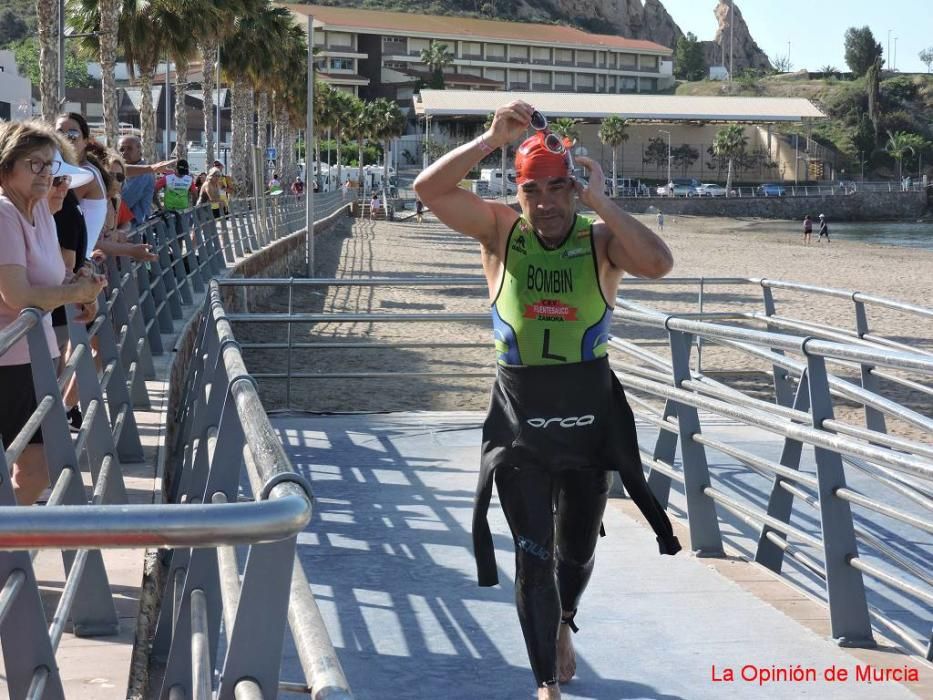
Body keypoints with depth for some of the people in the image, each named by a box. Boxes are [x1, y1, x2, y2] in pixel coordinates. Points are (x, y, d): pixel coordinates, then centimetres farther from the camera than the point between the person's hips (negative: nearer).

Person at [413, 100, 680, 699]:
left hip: (590, 415, 1)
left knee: (577, 548, 19)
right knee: (533, 555, -1)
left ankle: (562, 626, 50)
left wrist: (600, 202, -24)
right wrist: (494, 138, -19)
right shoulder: (500, 231, -4)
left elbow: (660, 263, -25)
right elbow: (429, 189, -13)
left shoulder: (601, 240, -7)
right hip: (520, 417, -1)